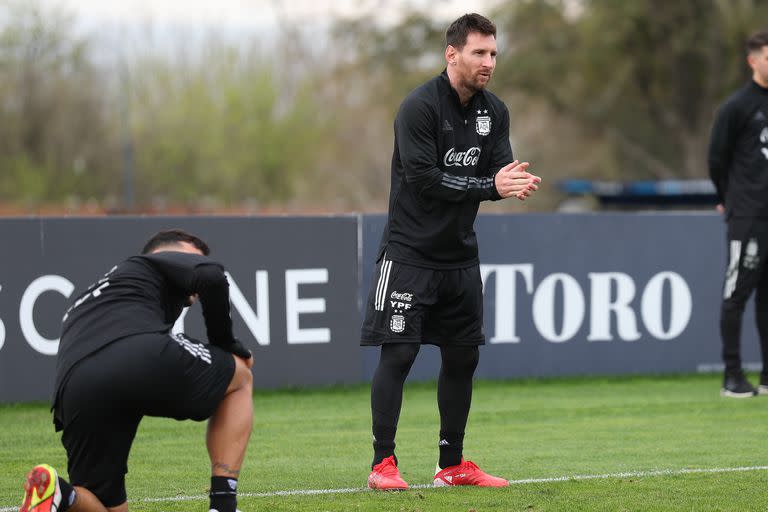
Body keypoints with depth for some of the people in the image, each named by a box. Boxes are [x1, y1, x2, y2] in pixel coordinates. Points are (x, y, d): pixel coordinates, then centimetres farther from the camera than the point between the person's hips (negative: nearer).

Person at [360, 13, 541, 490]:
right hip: (410, 252, -7)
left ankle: (453, 464, 19)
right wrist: (490, 185, -24)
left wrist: (516, 182, -23)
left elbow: (501, 172, 1)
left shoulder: (494, 112, 6)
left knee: (463, 356, 9)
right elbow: (424, 179, -22)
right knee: (398, 354, -9)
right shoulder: (420, 107, -15)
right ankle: (383, 464, -3)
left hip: (460, 254, 7)